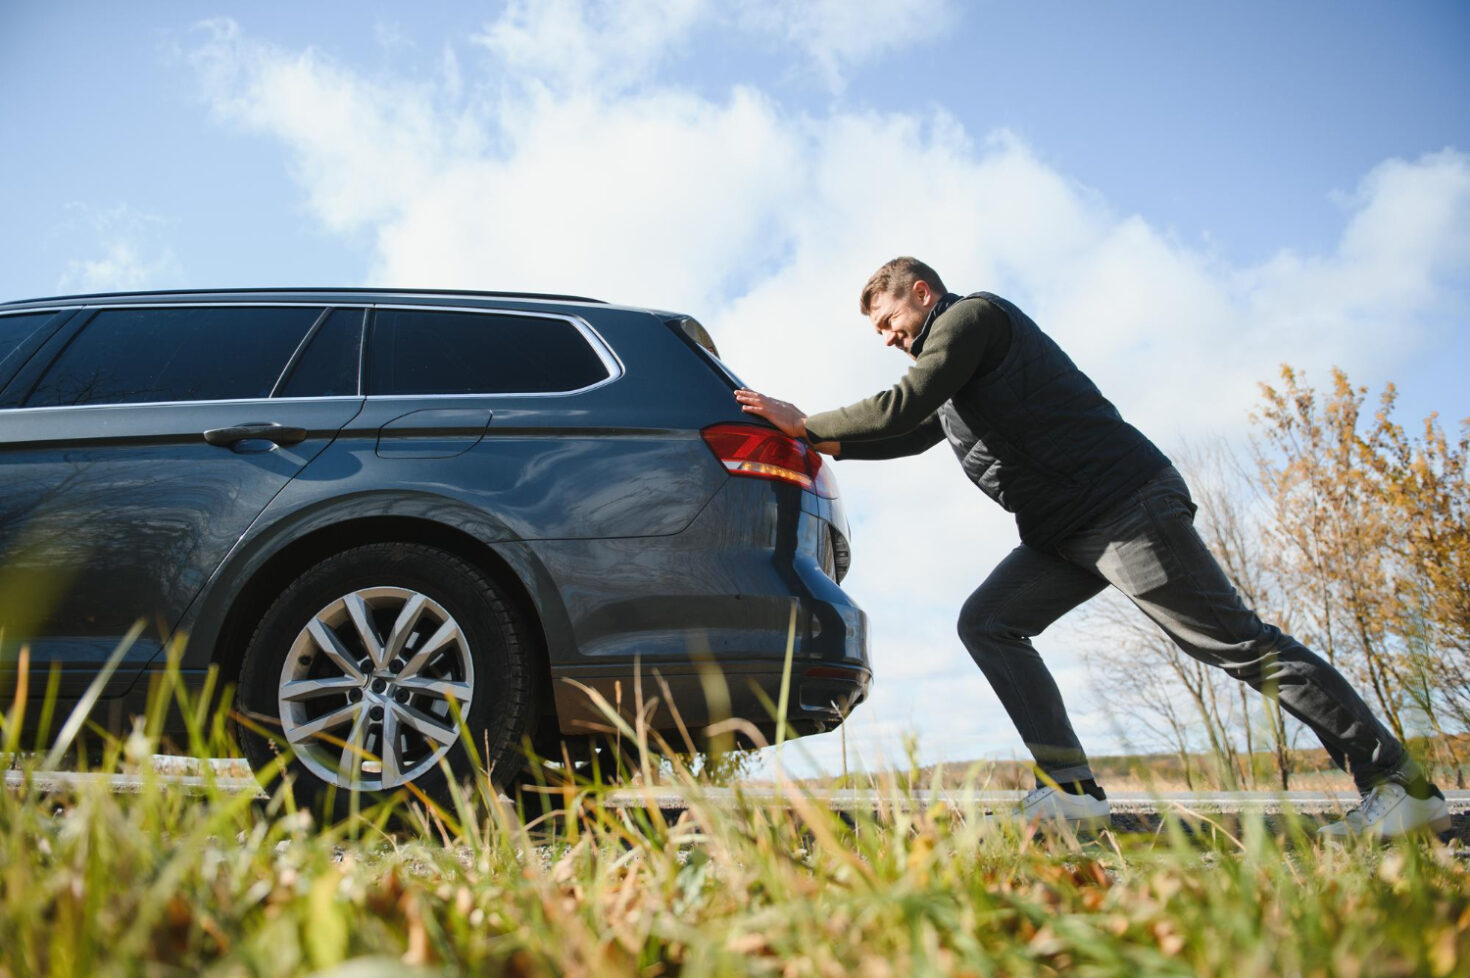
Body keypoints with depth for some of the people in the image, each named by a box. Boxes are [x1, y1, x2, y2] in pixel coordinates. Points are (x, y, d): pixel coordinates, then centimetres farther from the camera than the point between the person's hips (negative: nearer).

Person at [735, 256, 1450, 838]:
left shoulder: (973, 315, -4)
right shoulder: (953, 357, 25)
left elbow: (903, 408, -15)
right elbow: (912, 434, 32)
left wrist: (807, 425, -5)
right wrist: (830, 445, 23)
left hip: (1127, 503, -10)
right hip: (1065, 532, 10)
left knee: (1235, 642, -10)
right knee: (987, 622, 0)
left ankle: (1402, 788, -3)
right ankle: (1071, 791, -7)